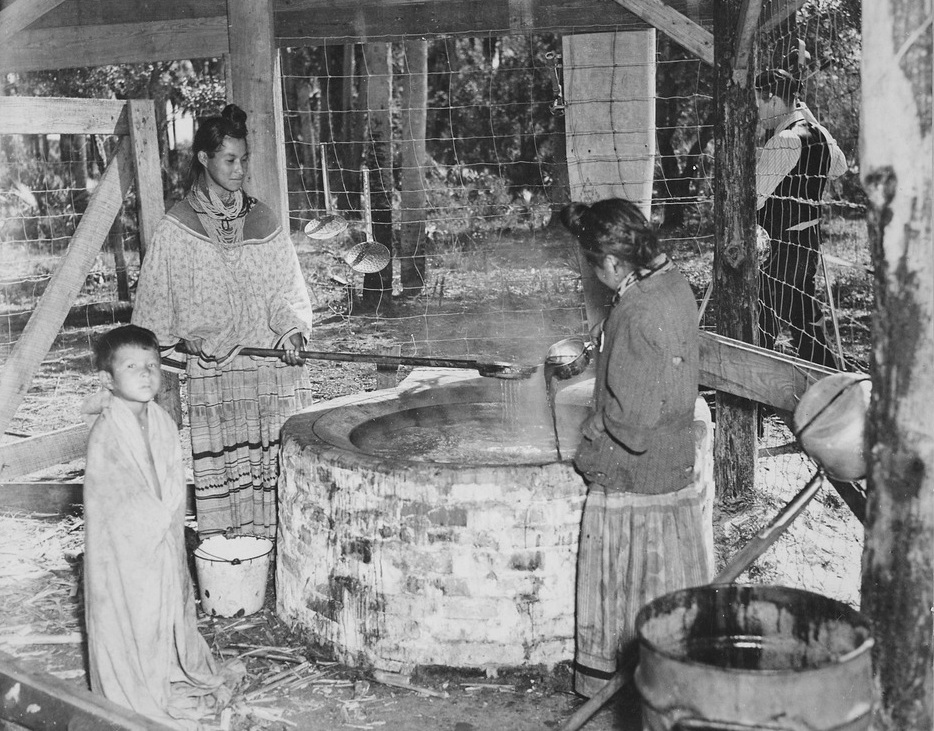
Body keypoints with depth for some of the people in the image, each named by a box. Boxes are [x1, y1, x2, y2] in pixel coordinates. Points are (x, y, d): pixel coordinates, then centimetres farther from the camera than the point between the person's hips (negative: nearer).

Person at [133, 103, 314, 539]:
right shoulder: (176, 230, 2)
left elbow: (288, 290, 9)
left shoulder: (262, 221, 9)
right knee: (223, 471, -3)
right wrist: (182, 341, -4)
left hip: (274, 365, 2)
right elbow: (155, 307, 7)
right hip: (213, 376, -2)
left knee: (281, 468, 0)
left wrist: (292, 329, -7)